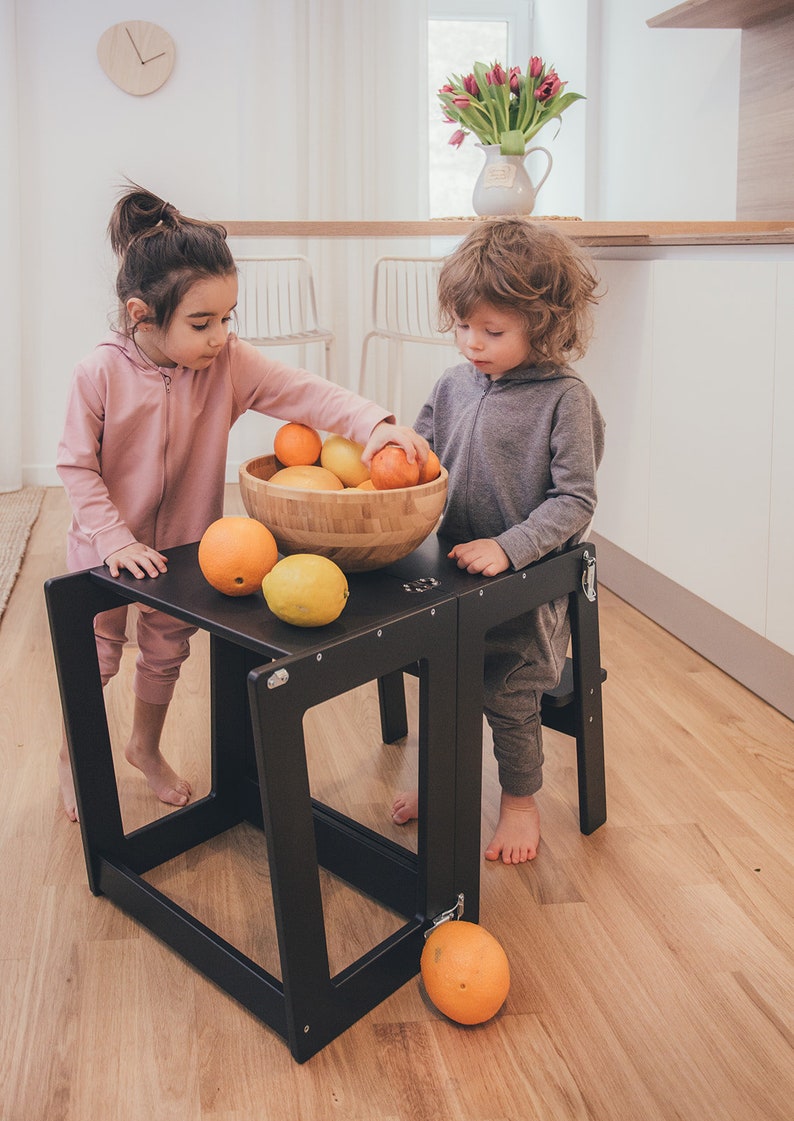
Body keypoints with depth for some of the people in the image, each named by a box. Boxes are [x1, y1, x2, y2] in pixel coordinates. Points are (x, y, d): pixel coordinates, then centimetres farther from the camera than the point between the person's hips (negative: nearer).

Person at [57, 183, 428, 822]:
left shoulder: (229, 363, -16)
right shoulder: (102, 373, -21)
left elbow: (301, 392, -27)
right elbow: (77, 466, -15)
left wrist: (373, 422, -43)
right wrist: (116, 539, -22)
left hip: (184, 548, 3)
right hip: (107, 549, -3)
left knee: (166, 654, 20)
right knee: (93, 660, 13)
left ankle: (147, 747, 46)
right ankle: (73, 757, 40)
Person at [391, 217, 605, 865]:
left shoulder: (563, 398, -15)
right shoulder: (454, 386, 2)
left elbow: (575, 501, -18)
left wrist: (508, 546, -27)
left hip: (528, 580, -5)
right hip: (454, 569, 6)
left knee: (508, 697, 5)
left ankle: (521, 800, 32)